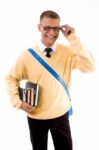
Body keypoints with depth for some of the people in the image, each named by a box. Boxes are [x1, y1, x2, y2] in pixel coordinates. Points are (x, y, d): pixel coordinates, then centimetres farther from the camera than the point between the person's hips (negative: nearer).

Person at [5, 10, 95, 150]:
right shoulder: (27, 55, -11)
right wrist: (17, 101, -11)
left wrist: (73, 39, -25)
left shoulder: (68, 51, -10)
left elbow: (90, 67, -24)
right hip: (35, 116, 0)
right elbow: (11, 78, 1)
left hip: (61, 114, 1)